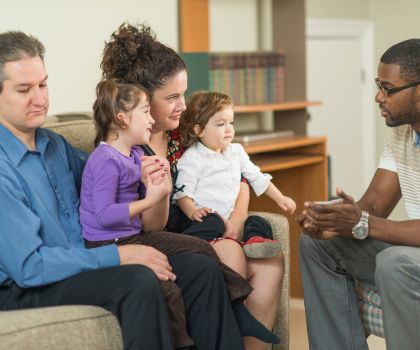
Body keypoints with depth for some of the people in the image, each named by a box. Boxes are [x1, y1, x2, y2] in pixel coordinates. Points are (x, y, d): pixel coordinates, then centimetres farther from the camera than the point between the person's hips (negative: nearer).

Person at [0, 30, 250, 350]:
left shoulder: (54, 144, 12)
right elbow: (28, 266, -21)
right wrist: (117, 256, -21)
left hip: (84, 264, 9)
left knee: (203, 270, -5)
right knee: (140, 282, -33)